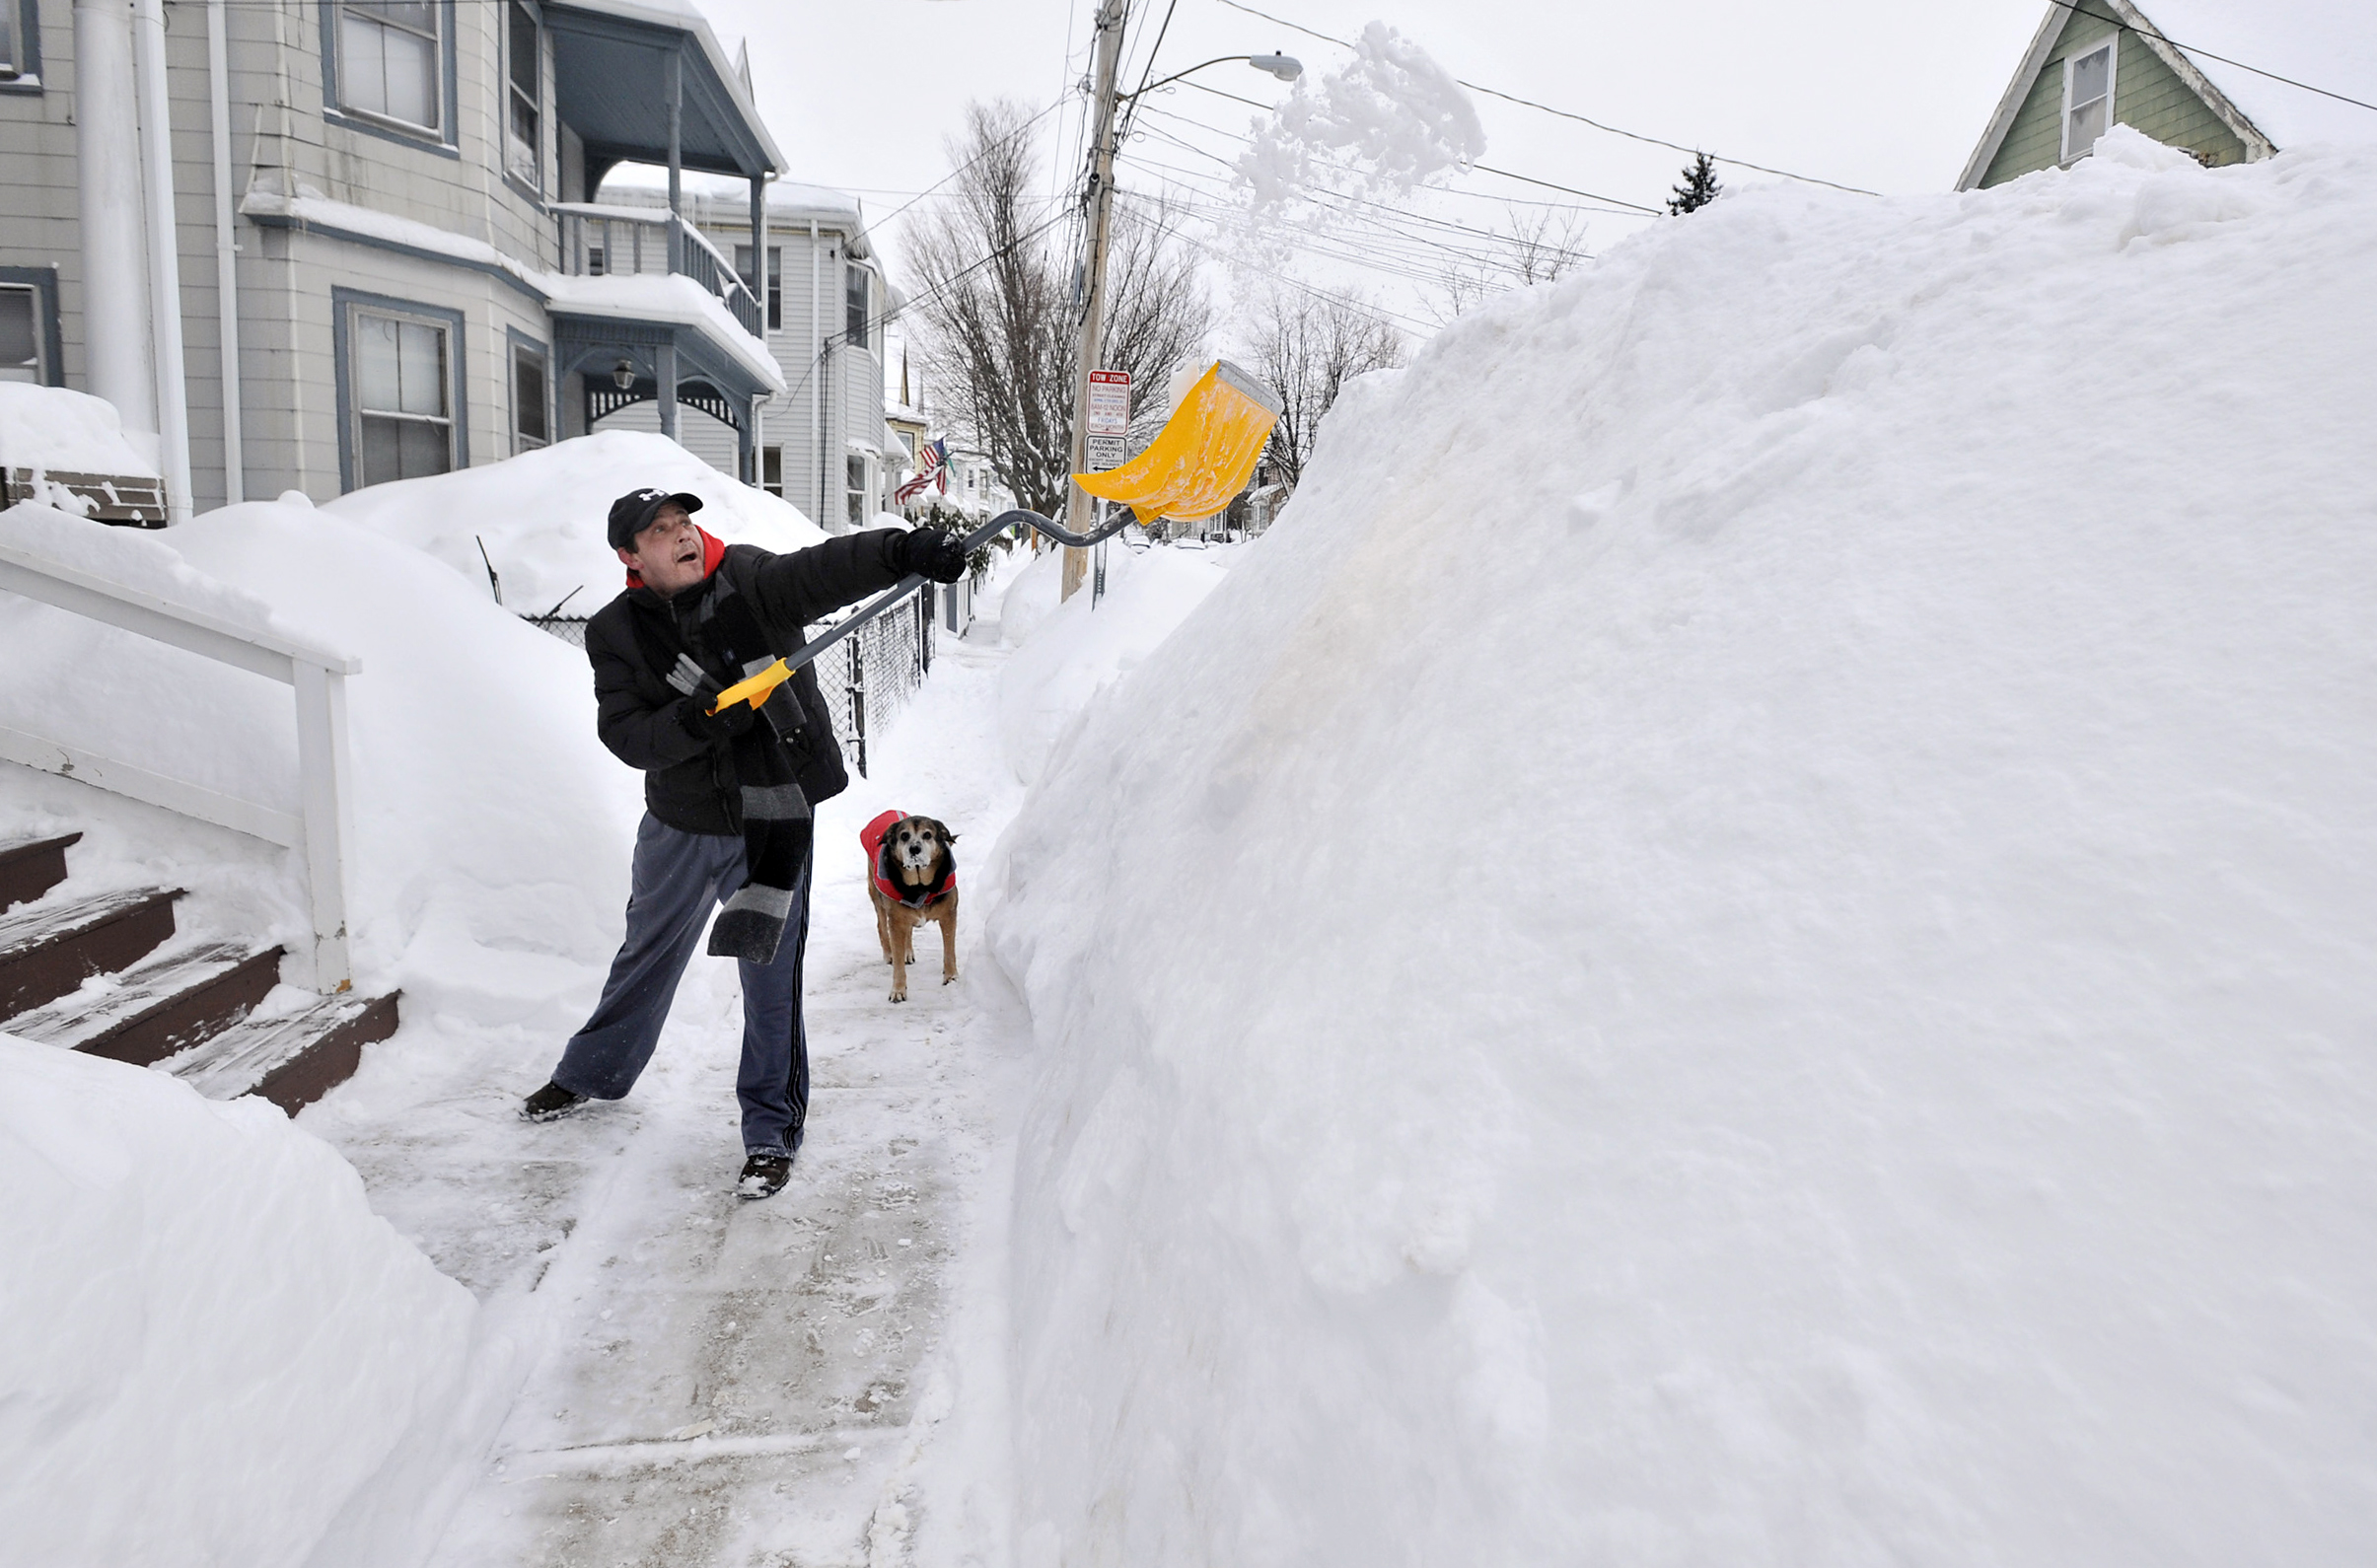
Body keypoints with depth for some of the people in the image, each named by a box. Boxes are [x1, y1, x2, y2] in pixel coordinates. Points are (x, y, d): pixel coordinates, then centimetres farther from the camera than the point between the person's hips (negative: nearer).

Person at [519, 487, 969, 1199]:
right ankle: (593, 1073, 48)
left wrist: (904, 550, -45)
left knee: (771, 977, 0)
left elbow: (829, 567, -27)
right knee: (647, 954, 24)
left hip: (773, 817, -3)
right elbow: (624, 734, -10)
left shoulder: (752, 580, -10)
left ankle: (772, 1131, 16)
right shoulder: (615, 633, -2)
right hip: (681, 821, 4)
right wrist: (695, 720, -29)